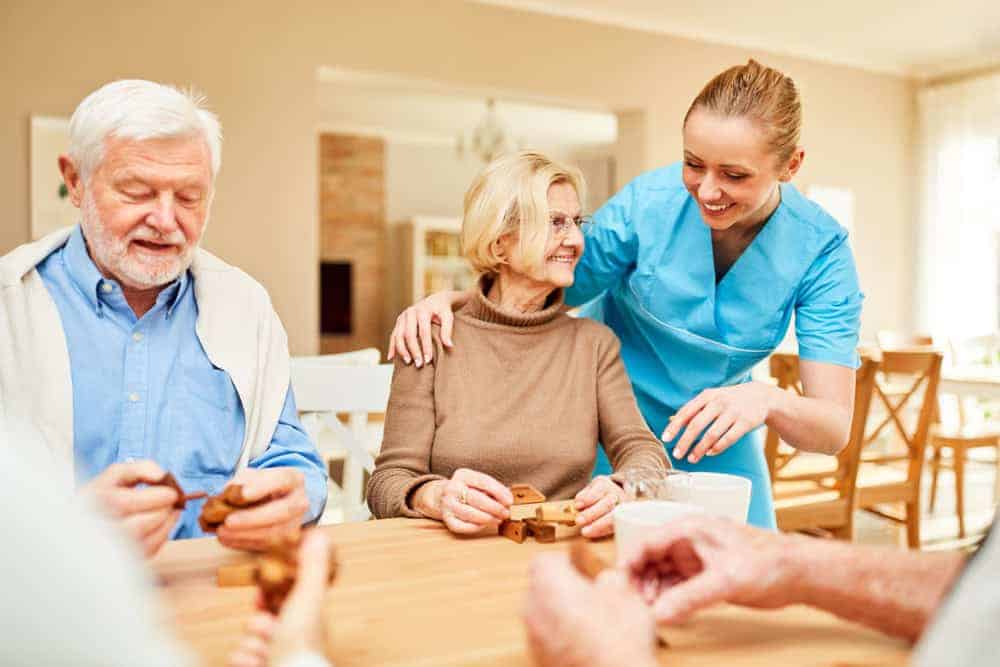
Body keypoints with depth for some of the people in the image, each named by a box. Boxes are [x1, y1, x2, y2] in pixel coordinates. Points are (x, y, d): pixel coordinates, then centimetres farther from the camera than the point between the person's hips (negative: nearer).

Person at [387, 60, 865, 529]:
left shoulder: (820, 250, -19)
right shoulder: (646, 203, -22)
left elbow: (835, 428, -22)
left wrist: (767, 400, -44)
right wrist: (450, 299, -25)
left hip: (715, 448, 2)